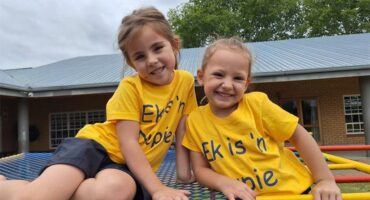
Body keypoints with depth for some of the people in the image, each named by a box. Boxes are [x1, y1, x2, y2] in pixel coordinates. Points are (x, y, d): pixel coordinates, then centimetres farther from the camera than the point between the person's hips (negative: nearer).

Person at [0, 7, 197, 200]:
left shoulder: (186, 81, 0)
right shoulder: (130, 87, -11)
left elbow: (182, 129, 8)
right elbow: (128, 143, -17)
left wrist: (183, 170, 5)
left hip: (129, 165, 4)